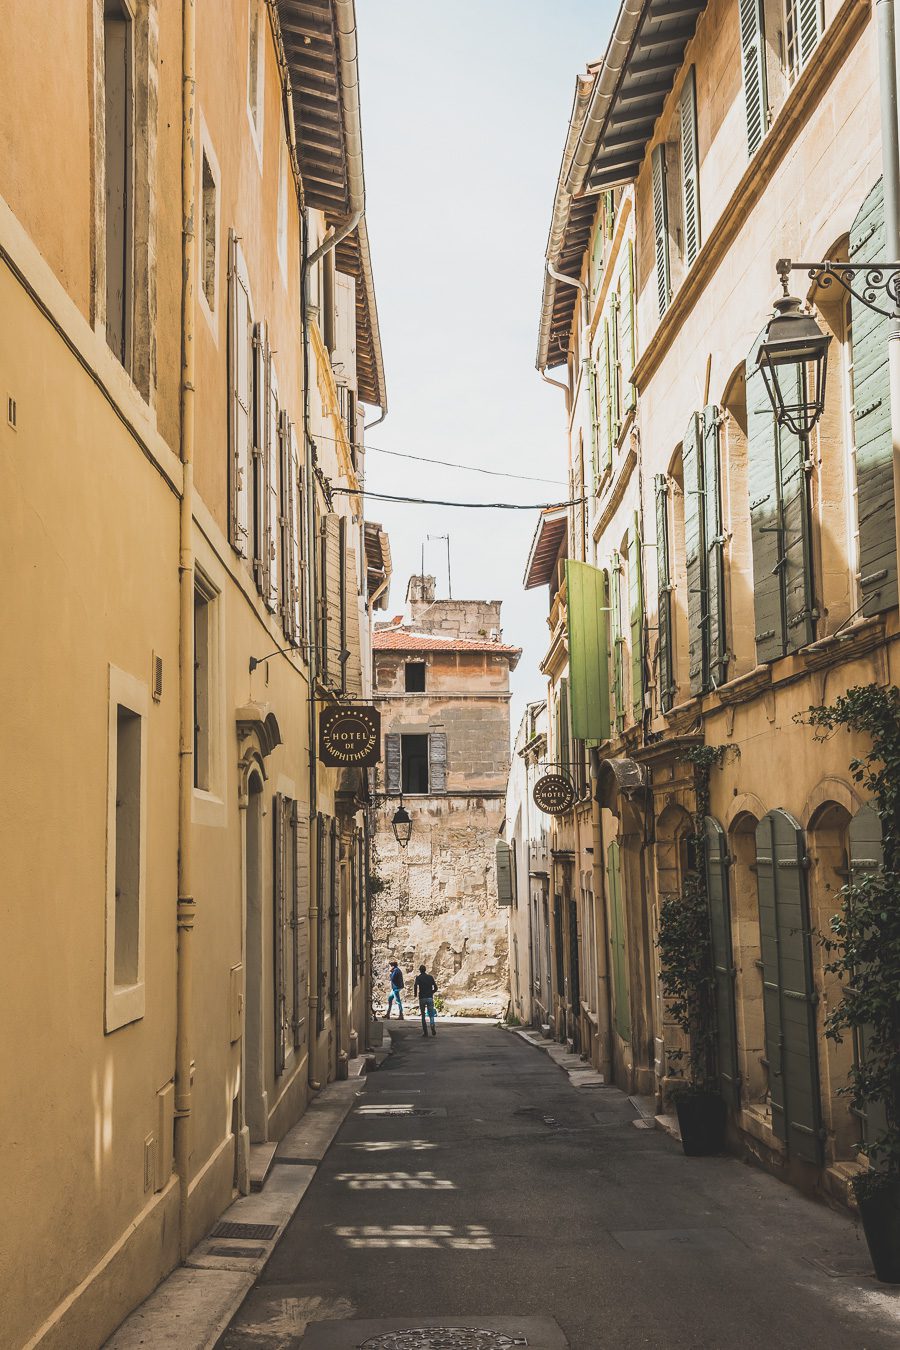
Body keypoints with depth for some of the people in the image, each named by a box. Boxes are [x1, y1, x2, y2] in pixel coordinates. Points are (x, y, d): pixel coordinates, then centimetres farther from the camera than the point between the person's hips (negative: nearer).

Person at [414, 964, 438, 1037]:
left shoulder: (418, 978, 1)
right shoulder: (430, 977, 8)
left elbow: (415, 986, -13)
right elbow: (436, 988, 7)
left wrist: (415, 994, 5)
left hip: (422, 998, -1)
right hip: (430, 998, 1)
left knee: (423, 1015, 10)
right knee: (431, 1015, 2)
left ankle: (425, 1032, 4)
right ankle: (433, 1028, -23)